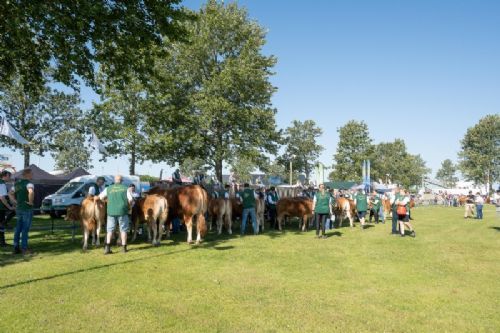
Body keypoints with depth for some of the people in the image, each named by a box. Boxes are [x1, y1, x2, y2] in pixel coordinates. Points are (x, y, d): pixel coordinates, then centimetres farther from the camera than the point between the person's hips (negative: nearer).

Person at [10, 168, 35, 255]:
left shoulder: (17, 183, 13)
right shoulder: (29, 183, -14)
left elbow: (10, 194, 22)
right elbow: (31, 192, -36)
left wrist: (16, 202, 13)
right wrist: (30, 202, -21)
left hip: (18, 209, 8)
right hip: (27, 209, -8)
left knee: (18, 229, 12)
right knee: (25, 229, -3)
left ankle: (16, 248, 16)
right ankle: (24, 249, 0)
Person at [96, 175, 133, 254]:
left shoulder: (108, 188, 7)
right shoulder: (125, 188, 1)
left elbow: (100, 197, 12)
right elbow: (131, 200, -5)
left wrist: (96, 198, 34)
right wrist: (128, 206, 13)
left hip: (111, 211, 2)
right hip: (122, 211, -2)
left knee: (109, 230, 11)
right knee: (123, 230, 9)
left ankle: (107, 247, 2)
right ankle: (124, 247, 12)